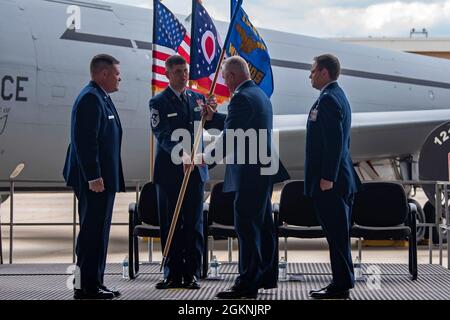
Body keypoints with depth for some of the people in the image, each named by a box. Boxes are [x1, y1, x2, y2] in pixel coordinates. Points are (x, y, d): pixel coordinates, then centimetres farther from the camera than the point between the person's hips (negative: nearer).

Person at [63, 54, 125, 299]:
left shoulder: (101, 97, 18)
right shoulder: (91, 98, -15)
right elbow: (85, 141, -22)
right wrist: (93, 176, -24)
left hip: (102, 178, 11)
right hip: (95, 179, -11)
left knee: (97, 231, 14)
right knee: (93, 231, -6)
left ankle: (94, 284, 21)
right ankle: (89, 287, -1)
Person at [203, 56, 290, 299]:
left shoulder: (242, 98, -16)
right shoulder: (260, 94, 16)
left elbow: (230, 136, -18)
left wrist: (208, 158, -7)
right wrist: (213, 117, 19)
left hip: (250, 173, -10)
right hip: (264, 170, 10)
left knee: (246, 226, -7)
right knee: (263, 224, 16)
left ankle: (247, 283, -5)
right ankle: (267, 276, 24)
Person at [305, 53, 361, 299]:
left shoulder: (329, 99, -15)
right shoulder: (337, 96, 17)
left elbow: (334, 141, -22)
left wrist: (327, 177, -22)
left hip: (329, 180, -10)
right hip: (336, 178, 10)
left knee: (336, 234, -5)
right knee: (338, 234, 13)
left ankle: (340, 287, 0)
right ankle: (342, 283, 19)